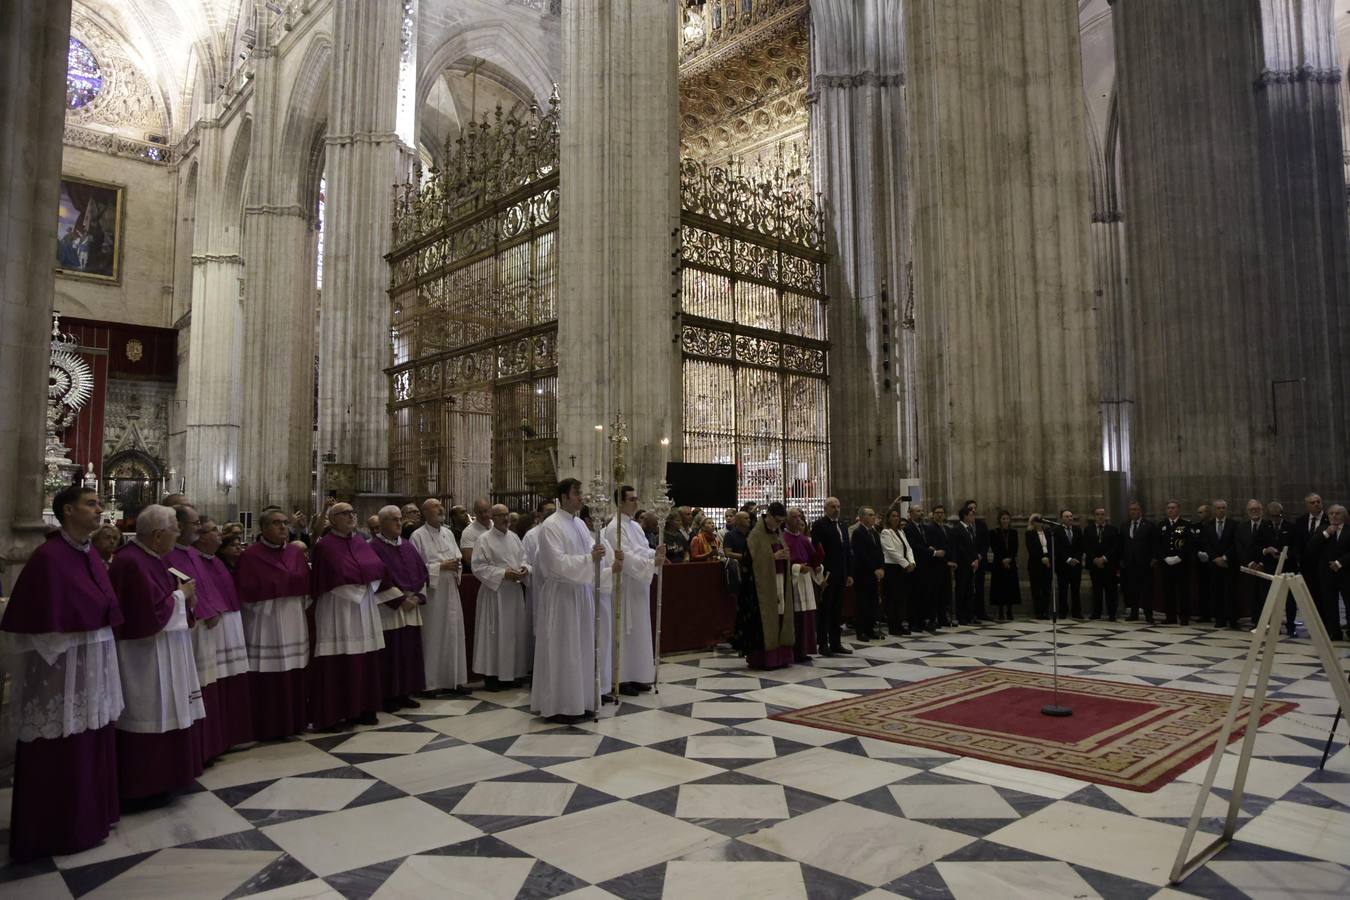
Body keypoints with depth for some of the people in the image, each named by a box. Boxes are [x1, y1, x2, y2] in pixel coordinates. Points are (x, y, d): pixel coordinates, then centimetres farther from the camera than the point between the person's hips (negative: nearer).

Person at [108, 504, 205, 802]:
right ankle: (145, 784, 11)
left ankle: (160, 777, 25)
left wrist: (183, 598, 0)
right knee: (151, 718, -1)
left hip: (163, 651, 10)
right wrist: (180, 595, -10)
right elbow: (153, 611, -24)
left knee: (164, 715, 15)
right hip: (146, 655, -10)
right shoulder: (131, 563, -21)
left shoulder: (151, 558, 9)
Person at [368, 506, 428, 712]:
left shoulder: (408, 546, 13)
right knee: (391, 654, -2)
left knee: (410, 651, 9)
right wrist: (400, 599, -16)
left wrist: (418, 597, -3)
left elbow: (422, 572, 11)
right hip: (389, 609, -6)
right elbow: (379, 579, -15)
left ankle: (405, 694, 17)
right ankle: (389, 697, 7)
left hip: (411, 608, 6)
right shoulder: (374, 547, -8)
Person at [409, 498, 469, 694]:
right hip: (431, 592, -6)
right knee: (432, 636, 0)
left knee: (453, 634, 8)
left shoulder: (448, 533, 12)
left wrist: (456, 567, -5)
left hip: (450, 591, 6)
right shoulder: (418, 536, -8)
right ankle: (430, 682, 11)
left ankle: (454, 679, 17)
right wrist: (441, 567, -17)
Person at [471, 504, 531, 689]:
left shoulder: (514, 537, 11)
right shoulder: (484, 540, -7)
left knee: (514, 632, 9)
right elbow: (479, 568, -11)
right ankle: (491, 674, 10)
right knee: (494, 633, -1)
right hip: (494, 592, -6)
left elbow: (523, 559, 15)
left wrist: (525, 569, -7)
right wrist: (503, 574, -19)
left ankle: (509, 674, 21)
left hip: (515, 592, 6)